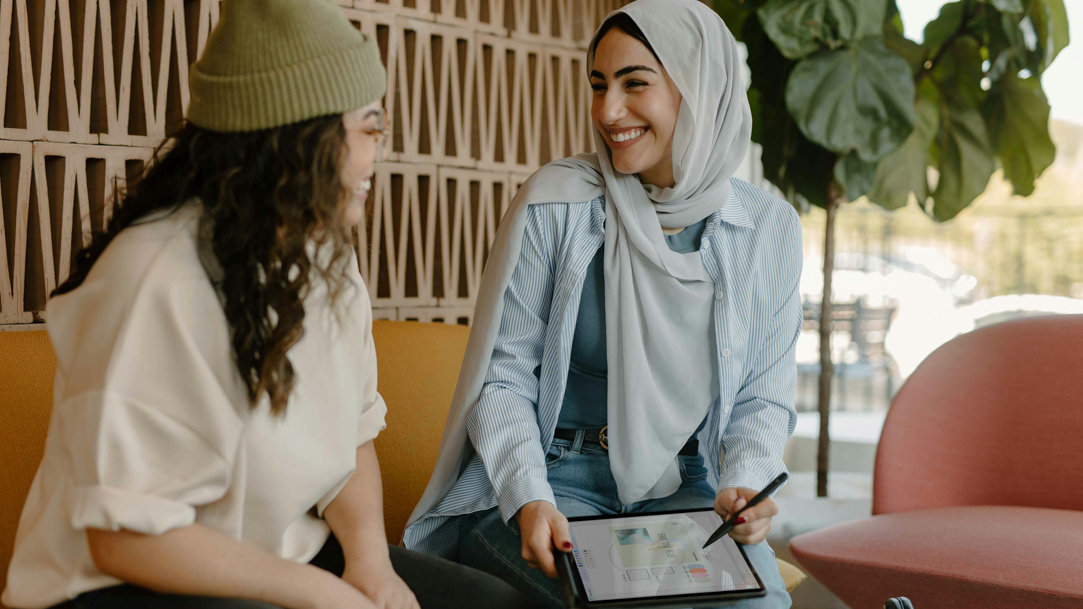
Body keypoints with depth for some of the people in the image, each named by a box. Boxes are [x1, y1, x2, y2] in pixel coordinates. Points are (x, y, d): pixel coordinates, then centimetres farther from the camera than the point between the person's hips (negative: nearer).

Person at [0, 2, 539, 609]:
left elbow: (355, 431, 9)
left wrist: (368, 553, -10)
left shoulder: (327, 253, 5)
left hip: (287, 558, 8)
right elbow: (127, 535, -25)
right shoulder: (164, 277, -23)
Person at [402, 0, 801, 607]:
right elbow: (502, 377, -5)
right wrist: (529, 498, -20)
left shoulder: (769, 229, 1)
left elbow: (763, 398, 7)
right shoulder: (555, 202, -8)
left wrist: (743, 485, -14)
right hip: (549, 477, -2)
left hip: (682, 488, 3)